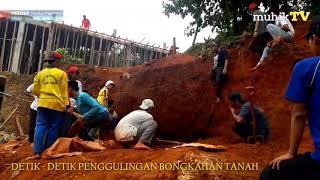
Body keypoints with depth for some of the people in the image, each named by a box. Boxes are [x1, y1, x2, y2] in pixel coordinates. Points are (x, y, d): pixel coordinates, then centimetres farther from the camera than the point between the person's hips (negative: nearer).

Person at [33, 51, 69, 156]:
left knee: (41, 126, 5)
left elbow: (35, 90, 13)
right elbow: (64, 90, -5)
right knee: (54, 127, 6)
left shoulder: (40, 73, 10)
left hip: (43, 103, 4)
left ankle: (38, 151, 2)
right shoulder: (62, 73, -2)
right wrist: (66, 104, -3)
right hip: (56, 104, -3)